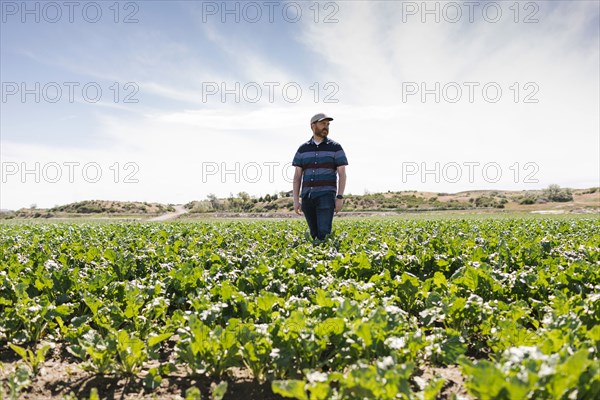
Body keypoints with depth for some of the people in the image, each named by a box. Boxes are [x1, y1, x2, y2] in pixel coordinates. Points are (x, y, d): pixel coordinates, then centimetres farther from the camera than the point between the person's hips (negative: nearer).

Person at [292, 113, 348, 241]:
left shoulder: (335, 147, 2)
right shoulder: (303, 149, 9)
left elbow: (342, 174, -2)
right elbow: (297, 176, 8)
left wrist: (340, 197, -11)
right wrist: (296, 200, 0)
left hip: (326, 196, -3)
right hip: (307, 197, 3)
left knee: (323, 232, -16)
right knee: (314, 233, 8)